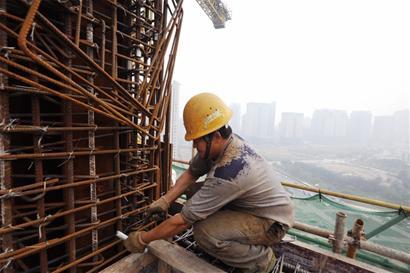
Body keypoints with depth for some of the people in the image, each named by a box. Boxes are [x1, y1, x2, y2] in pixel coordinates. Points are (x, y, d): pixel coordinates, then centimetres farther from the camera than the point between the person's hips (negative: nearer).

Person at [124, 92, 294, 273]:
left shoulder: (228, 173, -37)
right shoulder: (223, 142, -12)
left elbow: (183, 220, -28)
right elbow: (191, 173, 0)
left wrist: (143, 239, -13)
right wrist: (165, 200, -10)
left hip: (272, 222, -8)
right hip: (249, 206, 8)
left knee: (204, 232, -28)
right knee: (198, 195, 0)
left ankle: (261, 258, 1)